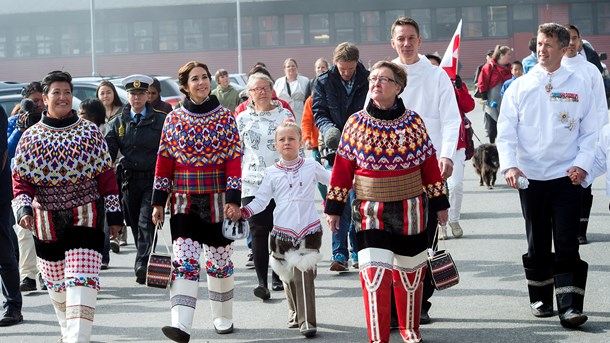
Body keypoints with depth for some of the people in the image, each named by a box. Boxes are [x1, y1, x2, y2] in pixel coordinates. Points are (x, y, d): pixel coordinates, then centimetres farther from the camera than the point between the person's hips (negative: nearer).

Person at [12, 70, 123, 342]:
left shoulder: (90, 132, 1)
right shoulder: (30, 137, 3)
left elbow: (106, 174, 4)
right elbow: (21, 179, 5)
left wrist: (113, 212, 2)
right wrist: (23, 207, -13)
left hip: (86, 217, -2)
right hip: (47, 221, 2)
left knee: (82, 281, -14)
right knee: (56, 281, 13)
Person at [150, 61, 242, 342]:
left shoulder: (225, 117, 1)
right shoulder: (173, 119, 4)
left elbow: (234, 160, -3)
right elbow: (164, 162, 5)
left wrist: (233, 199, -10)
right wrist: (158, 201, 2)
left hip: (217, 202, 0)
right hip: (184, 202, 0)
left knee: (219, 263, 10)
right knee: (184, 261, -12)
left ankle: (223, 318, 28)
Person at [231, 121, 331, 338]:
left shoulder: (312, 166, 7)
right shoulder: (272, 173, 8)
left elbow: (333, 180, 19)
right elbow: (261, 200, 5)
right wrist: (243, 212, -10)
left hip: (308, 230, -2)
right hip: (283, 231, 2)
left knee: (304, 275, -12)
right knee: (288, 277, 8)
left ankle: (307, 322, -11)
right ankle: (295, 314, 29)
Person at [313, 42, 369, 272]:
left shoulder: (367, 81, 0)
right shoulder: (323, 83, 3)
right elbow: (318, 112, 3)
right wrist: (328, 129, -19)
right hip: (336, 149, 0)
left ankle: (358, 250, 16)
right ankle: (340, 253, 0)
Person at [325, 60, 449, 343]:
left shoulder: (413, 121, -1)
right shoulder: (356, 123, -3)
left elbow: (429, 165, 5)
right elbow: (342, 168, 1)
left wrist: (439, 203, 7)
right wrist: (333, 207, 2)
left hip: (410, 210, 2)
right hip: (370, 211, -1)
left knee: (409, 272, 13)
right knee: (375, 273, -12)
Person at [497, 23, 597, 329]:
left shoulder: (579, 86, 3)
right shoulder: (520, 86, 4)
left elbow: (590, 131, 6)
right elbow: (506, 131, 0)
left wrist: (582, 164, -8)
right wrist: (509, 165, -15)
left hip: (567, 177, -1)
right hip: (530, 176, 1)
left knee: (566, 245, -5)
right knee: (537, 243, 10)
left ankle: (569, 306, -8)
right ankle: (540, 298, 23)